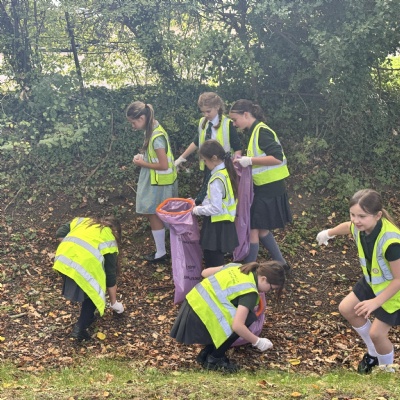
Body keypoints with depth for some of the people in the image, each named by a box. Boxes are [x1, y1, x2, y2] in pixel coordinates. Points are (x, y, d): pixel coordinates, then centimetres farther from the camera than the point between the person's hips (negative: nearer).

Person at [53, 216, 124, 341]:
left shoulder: (83, 221, 30)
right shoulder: (110, 240, 19)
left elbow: (60, 234, 20)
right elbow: (110, 274, 20)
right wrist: (114, 303, 29)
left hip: (63, 260, 5)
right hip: (85, 266, -5)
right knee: (93, 293, 19)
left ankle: (87, 317, 40)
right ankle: (80, 329, 10)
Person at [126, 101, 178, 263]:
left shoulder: (156, 137, -27)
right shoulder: (153, 129, 3)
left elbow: (164, 165, -25)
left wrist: (142, 163, -15)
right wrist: (143, 156, 0)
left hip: (158, 183, -9)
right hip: (156, 181, 9)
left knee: (154, 215, 3)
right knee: (156, 215, 17)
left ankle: (161, 253, 15)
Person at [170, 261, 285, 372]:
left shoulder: (237, 267, 10)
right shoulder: (250, 292, -14)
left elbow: (204, 272, 20)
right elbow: (237, 326, -24)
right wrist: (257, 342, -9)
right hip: (199, 320, -9)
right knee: (247, 319, -7)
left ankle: (205, 355, 20)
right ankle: (215, 359, 4)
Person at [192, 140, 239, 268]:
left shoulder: (217, 180, -24)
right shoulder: (227, 172, 4)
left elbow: (215, 208, -25)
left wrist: (198, 210, -11)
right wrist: (204, 204, 11)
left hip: (217, 224, -9)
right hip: (225, 222, 9)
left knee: (212, 262, 2)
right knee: (216, 258, 18)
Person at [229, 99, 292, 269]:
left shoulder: (261, 131, -18)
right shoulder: (255, 131, 10)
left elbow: (277, 158, -27)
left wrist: (250, 160, -25)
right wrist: (246, 162, 4)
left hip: (269, 189, -10)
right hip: (264, 188, 10)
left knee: (252, 229, -2)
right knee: (261, 228, 17)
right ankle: (280, 263, 28)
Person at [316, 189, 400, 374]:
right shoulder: (360, 227, -19)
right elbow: (347, 226, 9)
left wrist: (376, 302, -30)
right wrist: (328, 233, 29)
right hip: (373, 281, 8)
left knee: (376, 333, -9)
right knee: (346, 309, 15)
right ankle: (373, 353, 33)